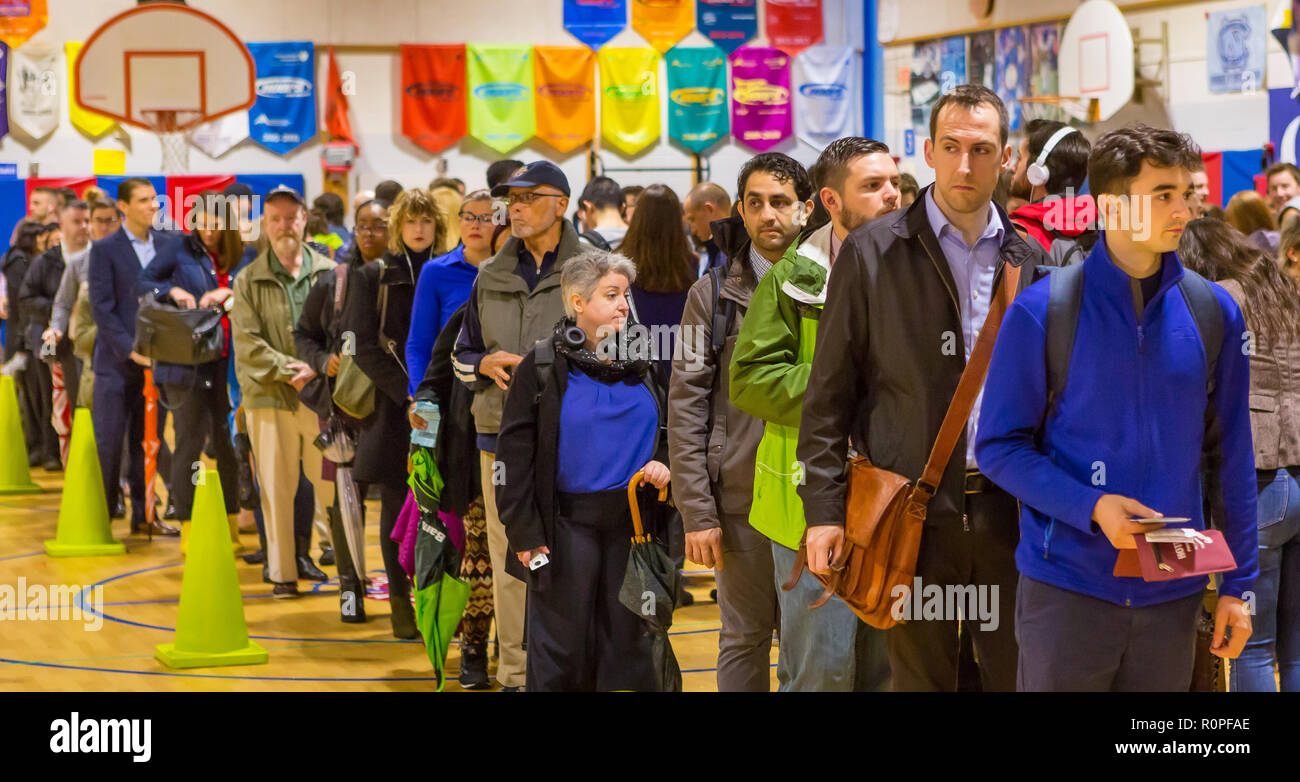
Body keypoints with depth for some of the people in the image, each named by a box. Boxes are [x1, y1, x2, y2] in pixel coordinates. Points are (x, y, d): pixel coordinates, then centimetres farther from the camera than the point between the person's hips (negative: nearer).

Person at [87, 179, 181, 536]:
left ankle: (144, 513, 16)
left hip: (156, 358, 4)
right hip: (117, 360, -4)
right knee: (109, 441, -1)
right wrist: (130, 349, -15)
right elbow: (101, 308, -8)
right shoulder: (105, 249, -3)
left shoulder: (170, 245, 8)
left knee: (149, 440, 8)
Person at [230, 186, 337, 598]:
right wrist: (291, 371, -12)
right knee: (277, 490, 1)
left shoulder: (329, 273, 9)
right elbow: (248, 343, -2)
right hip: (270, 398, 0)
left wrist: (316, 368, -10)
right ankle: (282, 575, 8)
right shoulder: (249, 281, 7)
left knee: (332, 483, -1)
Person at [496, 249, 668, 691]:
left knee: (627, 638, 7)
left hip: (632, 521, 4)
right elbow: (515, 455, -5)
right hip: (568, 524, -4)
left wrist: (664, 463, -2)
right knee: (562, 644, 0)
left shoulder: (642, 367, 10)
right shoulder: (543, 368, -3)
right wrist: (524, 533, -10)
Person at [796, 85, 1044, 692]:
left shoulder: (1029, 260, 9)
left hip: (1008, 509, 3)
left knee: (1016, 674, 6)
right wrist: (823, 509, -8)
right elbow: (828, 395, -1)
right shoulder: (873, 253, 0)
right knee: (920, 676, 5)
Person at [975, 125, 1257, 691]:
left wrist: (1237, 584, 6)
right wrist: (1092, 507, -18)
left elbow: (1230, 458, 8)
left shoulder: (1214, 313, 3)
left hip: (1173, 595, 3)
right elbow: (999, 447, -5)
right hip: (1066, 588, -3)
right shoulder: (1040, 313, -6)